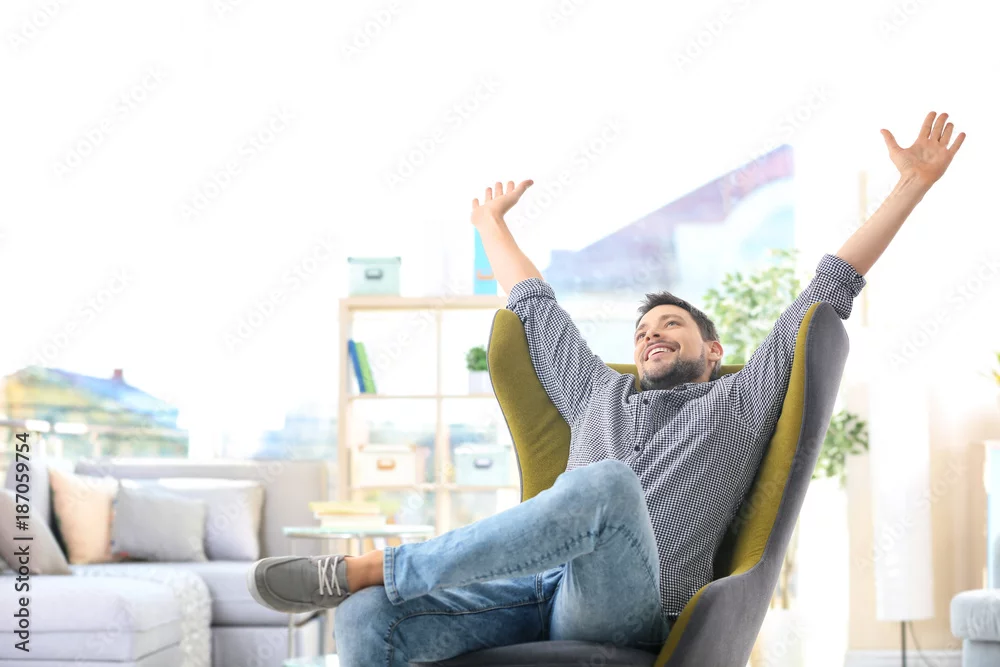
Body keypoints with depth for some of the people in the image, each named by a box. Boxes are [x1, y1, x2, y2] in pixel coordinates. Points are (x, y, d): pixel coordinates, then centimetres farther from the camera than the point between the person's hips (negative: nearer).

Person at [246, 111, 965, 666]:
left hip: (627, 608, -4)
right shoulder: (599, 394, 34)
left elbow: (831, 289, 23)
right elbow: (535, 307, 47)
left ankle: (365, 568, -31)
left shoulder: (743, 401, 25)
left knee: (608, 483, -39)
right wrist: (491, 224, 58)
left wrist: (913, 184, 24)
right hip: (533, 595, 4)